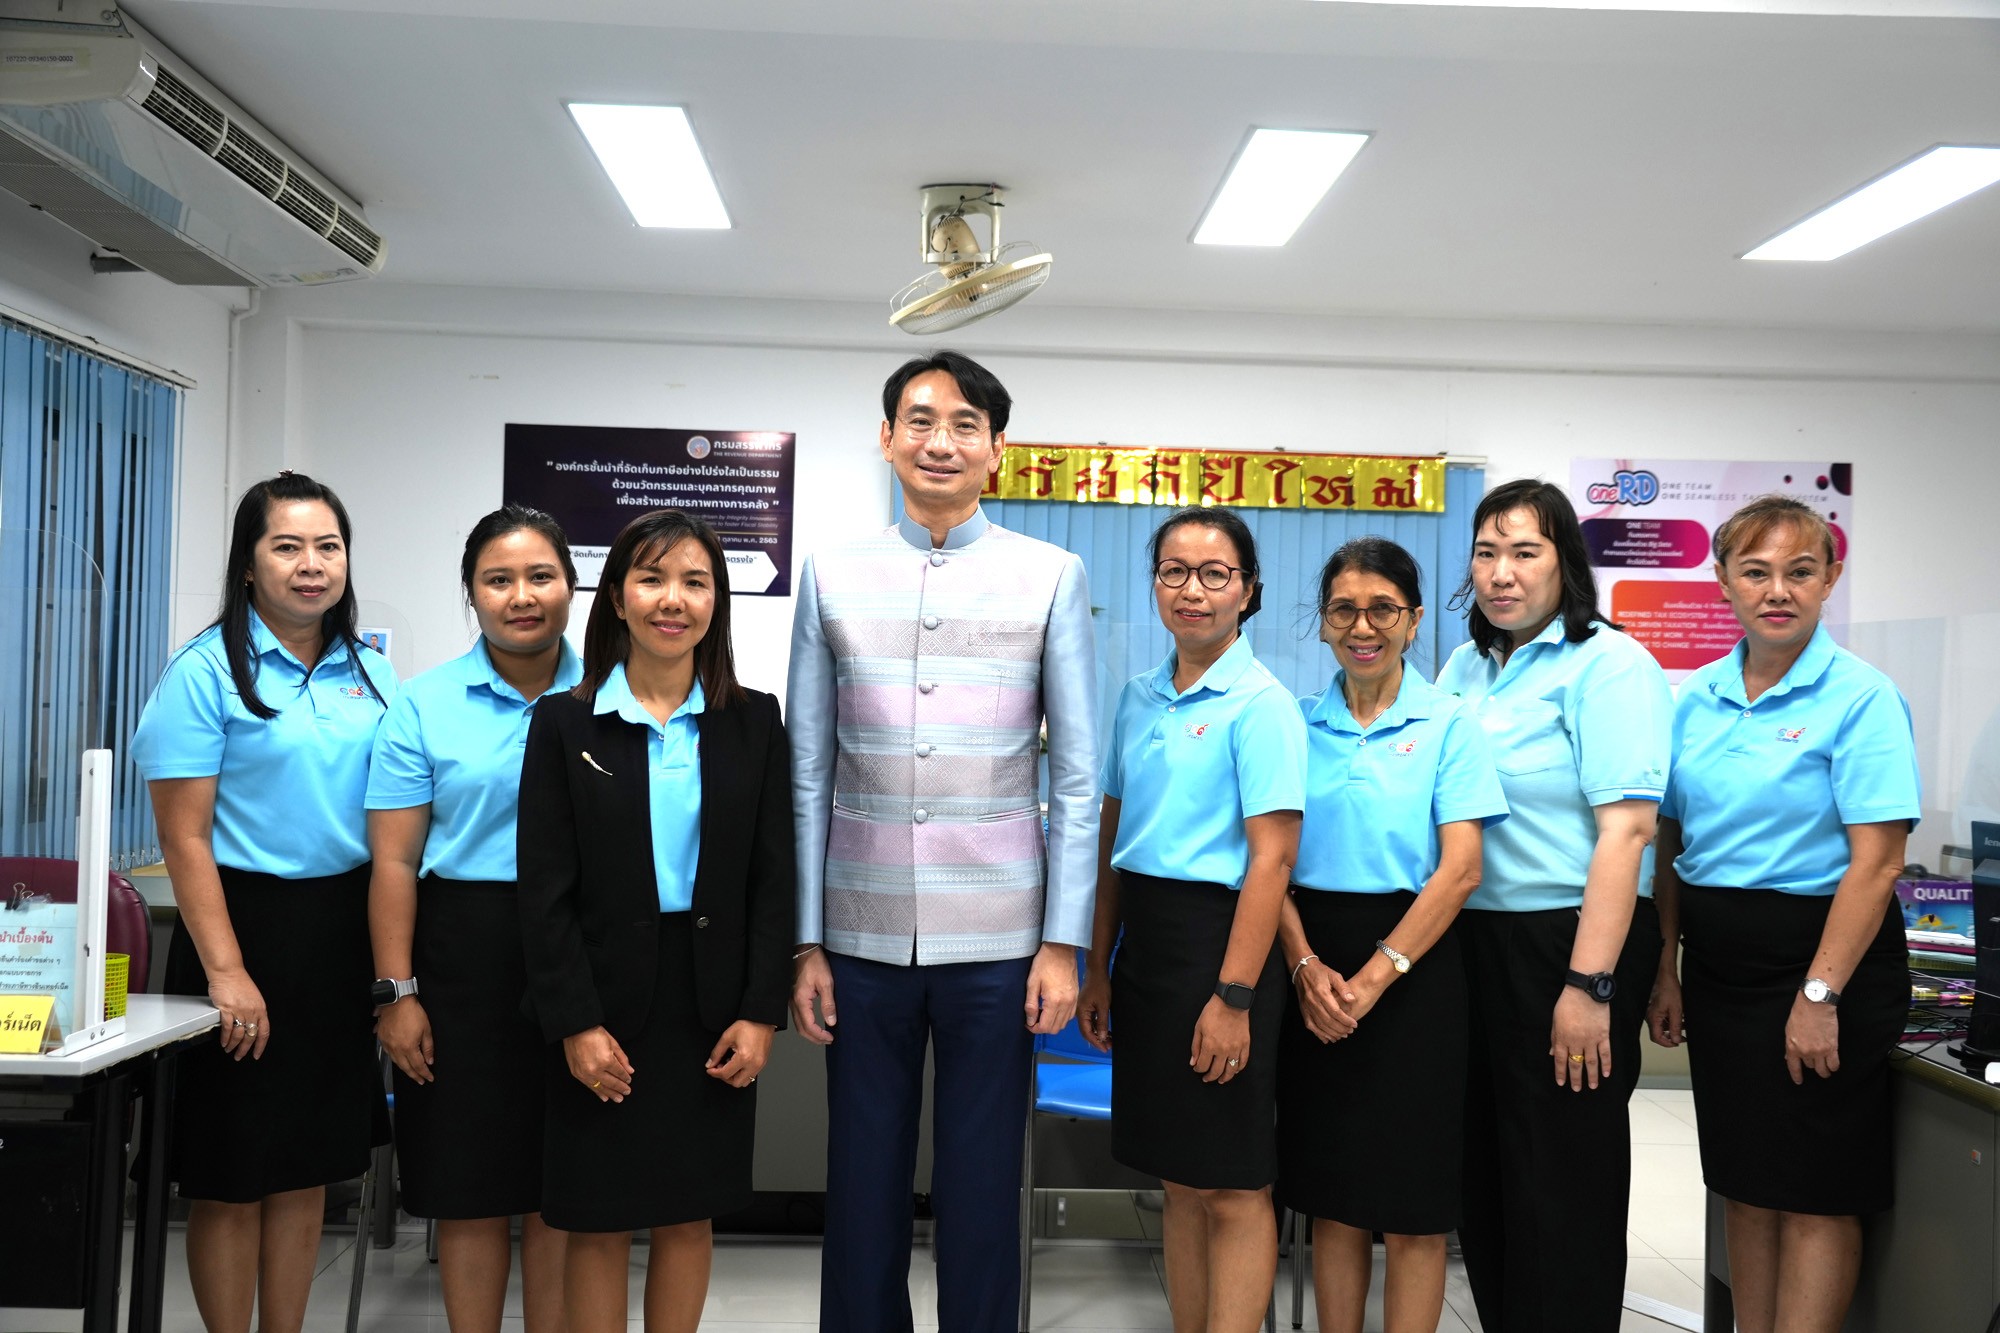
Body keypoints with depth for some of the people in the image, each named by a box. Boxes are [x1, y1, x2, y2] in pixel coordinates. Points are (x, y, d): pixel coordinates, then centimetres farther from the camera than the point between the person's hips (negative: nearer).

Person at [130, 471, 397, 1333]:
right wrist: (226, 970, -18)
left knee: (311, 1162, 14)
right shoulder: (207, 671, -8)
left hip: (346, 931, 5)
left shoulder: (371, 674, 8)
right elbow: (185, 838, -12)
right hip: (249, 924, -5)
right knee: (232, 1172, 5)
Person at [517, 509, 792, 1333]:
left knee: (690, 1217, 12)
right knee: (599, 1223, 7)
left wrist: (761, 1012, -6)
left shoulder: (753, 721, 3)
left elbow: (773, 877, 2)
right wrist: (575, 1023, -11)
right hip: (605, 1005, -1)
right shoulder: (565, 722, -1)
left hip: (715, 1008, 1)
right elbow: (545, 889, -4)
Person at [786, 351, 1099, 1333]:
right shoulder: (832, 577, 5)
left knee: (982, 1186, 9)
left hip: (996, 939, -1)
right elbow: (808, 774, 6)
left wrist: (1063, 941, -4)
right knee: (862, 1184, 11)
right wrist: (806, 940, 2)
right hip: (862, 939, 1)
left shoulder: (1050, 577, 1)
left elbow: (1076, 779, 1)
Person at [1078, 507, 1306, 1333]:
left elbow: (1271, 860, -15)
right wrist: (1098, 970, 12)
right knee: (1179, 1180, 15)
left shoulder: (1260, 703, -10)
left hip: (1216, 939, -7)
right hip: (1143, 940, 7)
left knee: (1230, 1188, 3)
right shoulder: (1140, 696, 10)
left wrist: (1234, 996, -19)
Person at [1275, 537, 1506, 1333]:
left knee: (1412, 1205, 4)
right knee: (1331, 1194, 11)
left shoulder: (1448, 725, -1)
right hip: (1313, 968, 3)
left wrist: (1374, 977, -15)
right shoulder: (1298, 723, 6)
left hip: (1412, 967, -3)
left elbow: (1460, 870, -8)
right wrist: (1306, 967, -12)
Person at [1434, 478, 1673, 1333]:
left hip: (1562, 942, -7)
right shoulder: (1467, 667, 12)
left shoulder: (1608, 665, -10)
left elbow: (1625, 831, -18)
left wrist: (1589, 986, -23)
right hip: (1471, 943, 7)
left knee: (1559, 1185, 4)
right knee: (1483, 1173, 16)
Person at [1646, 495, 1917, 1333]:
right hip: (1717, 960, 6)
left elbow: (1877, 861, -17)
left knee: (1815, 1190, 4)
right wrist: (1663, 969, 6)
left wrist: (1820, 995, -20)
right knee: (1743, 1178, 15)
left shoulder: (1860, 696, -11)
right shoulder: (1697, 697, 7)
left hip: (1817, 950, -6)